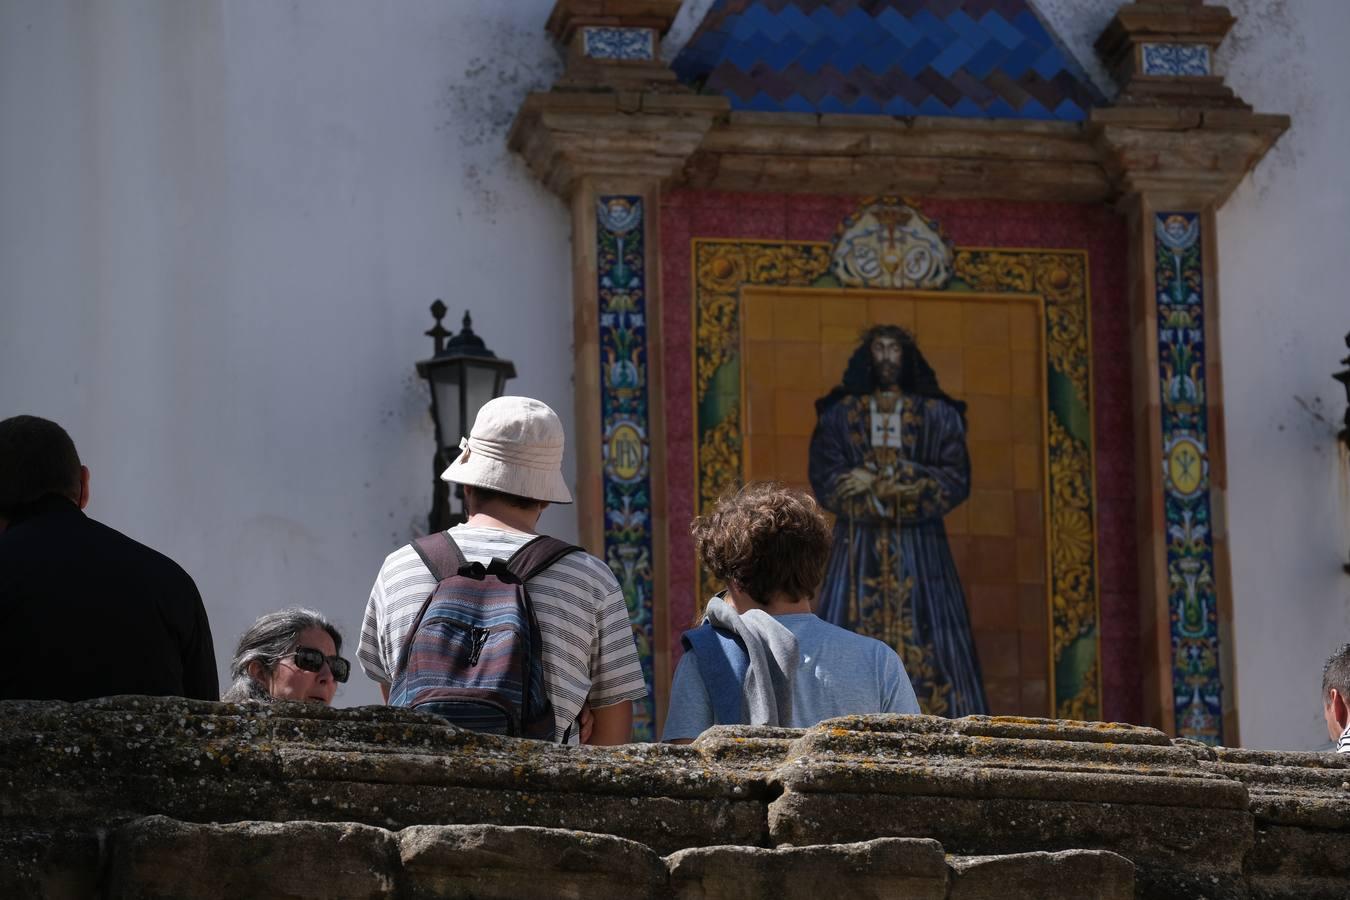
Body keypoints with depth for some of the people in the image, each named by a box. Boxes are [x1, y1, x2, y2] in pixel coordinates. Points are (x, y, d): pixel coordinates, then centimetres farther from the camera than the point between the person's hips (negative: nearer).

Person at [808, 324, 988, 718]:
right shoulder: (838, 415, 9)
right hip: (859, 550, 0)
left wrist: (877, 479, -11)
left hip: (919, 551, 0)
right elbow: (825, 482, -3)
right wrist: (908, 483, -11)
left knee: (925, 649, -7)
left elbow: (956, 481, -3)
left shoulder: (938, 415, 8)